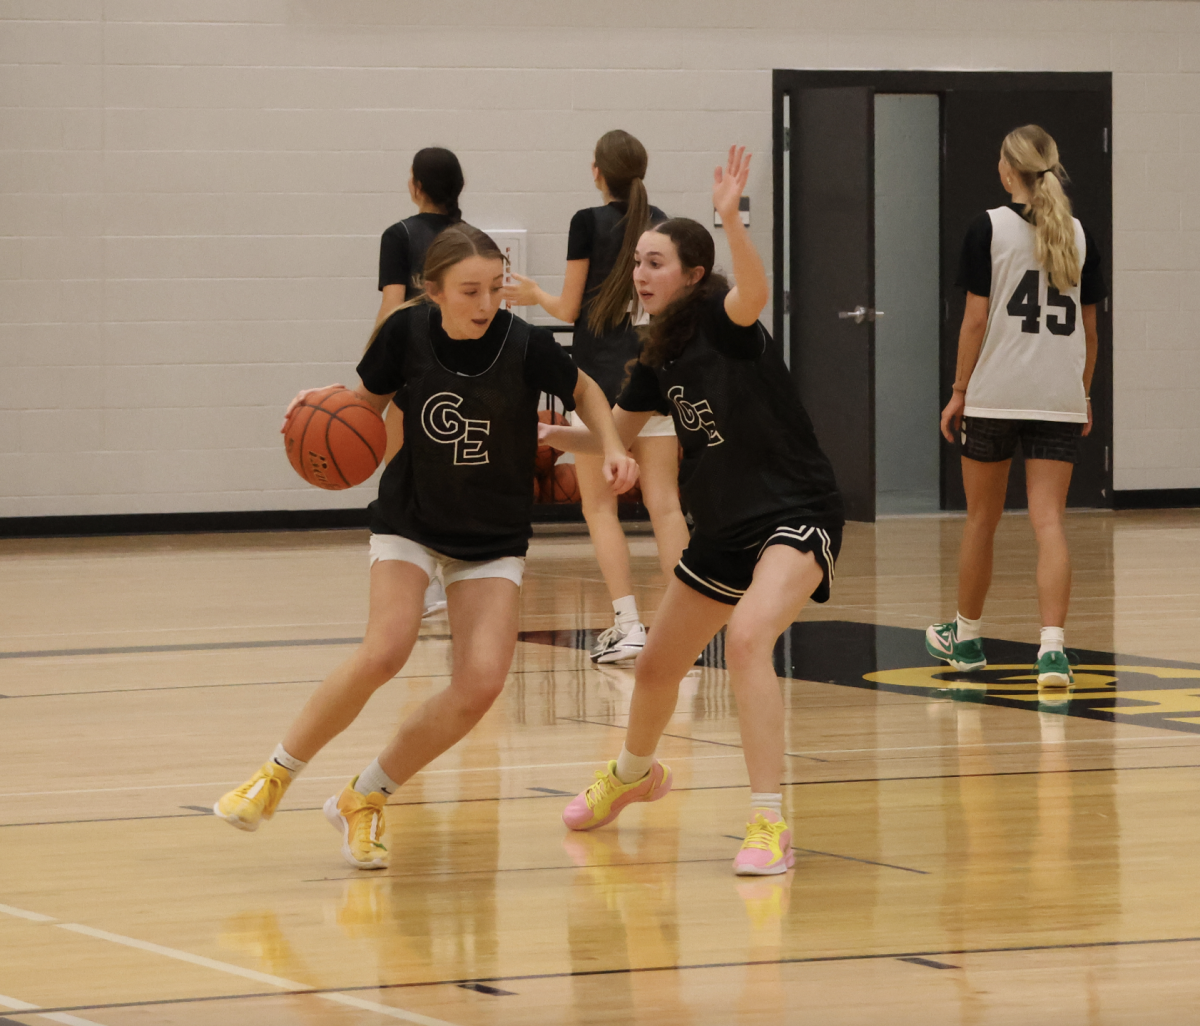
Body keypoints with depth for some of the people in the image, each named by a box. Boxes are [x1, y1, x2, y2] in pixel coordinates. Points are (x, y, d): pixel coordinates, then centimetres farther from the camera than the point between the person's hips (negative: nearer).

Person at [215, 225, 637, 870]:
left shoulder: (525, 345, -17)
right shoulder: (407, 332, -16)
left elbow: (583, 392, 3)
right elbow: (368, 404, 2)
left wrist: (613, 449, -14)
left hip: (495, 539, 1)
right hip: (410, 520, -1)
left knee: (480, 683, -16)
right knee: (384, 652, -23)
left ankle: (364, 800, 4)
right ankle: (278, 775, -2)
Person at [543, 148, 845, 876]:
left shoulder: (720, 319, -15)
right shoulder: (661, 356, 7)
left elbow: (754, 290, -39)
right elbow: (615, 434, 19)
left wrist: (731, 219, -56)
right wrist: (551, 435, 2)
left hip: (797, 515, -9)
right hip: (725, 528, 9)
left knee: (747, 635, -34)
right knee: (657, 665, 20)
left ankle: (770, 825, -33)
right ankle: (634, 775, 53)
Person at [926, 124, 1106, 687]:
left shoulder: (988, 228, -4)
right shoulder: (1078, 234, 6)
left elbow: (976, 317, -6)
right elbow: (1088, 324, 11)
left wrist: (959, 390, 1)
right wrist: (1085, 392, 21)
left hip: (994, 394, -2)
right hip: (1060, 399, 2)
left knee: (982, 519, 13)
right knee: (1049, 521, -3)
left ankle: (966, 636, 30)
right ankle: (1052, 646, -19)